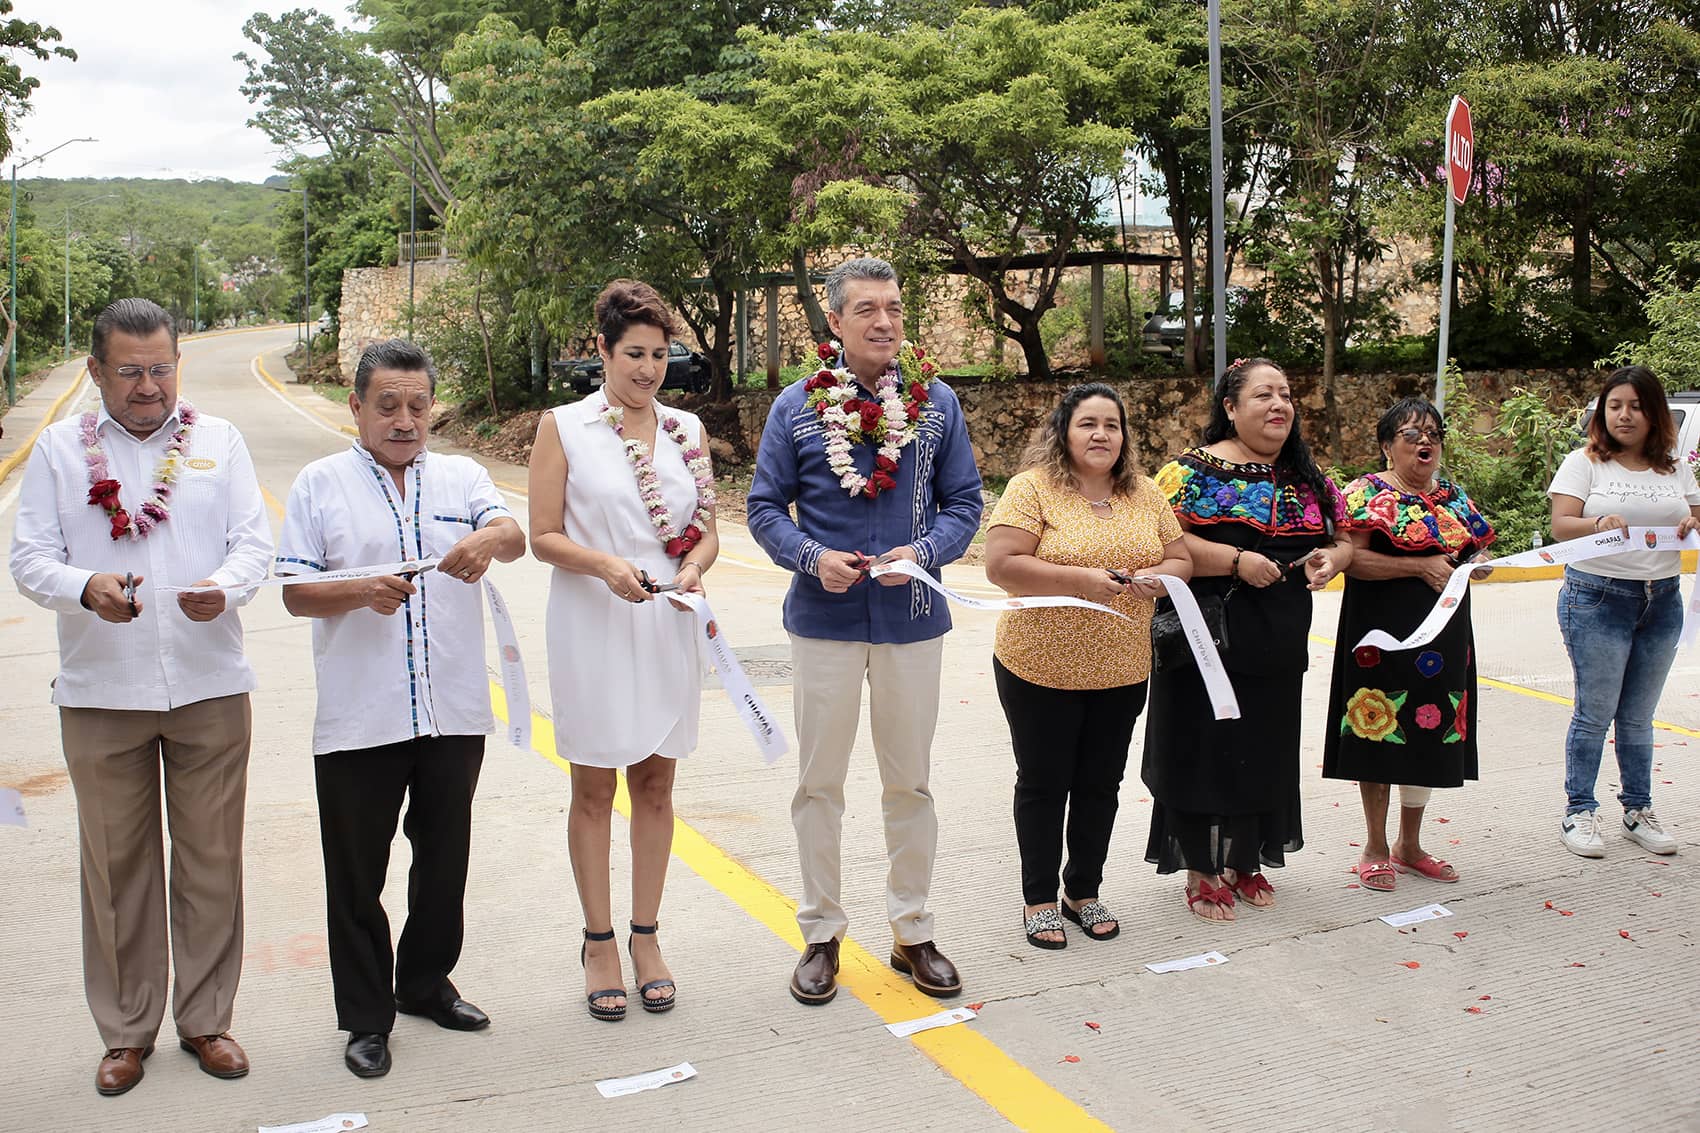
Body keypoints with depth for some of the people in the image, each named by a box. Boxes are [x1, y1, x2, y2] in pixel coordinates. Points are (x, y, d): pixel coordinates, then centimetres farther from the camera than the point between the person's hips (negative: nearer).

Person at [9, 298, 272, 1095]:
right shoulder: (61, 448, 6)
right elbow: (30, 557, 0)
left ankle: (206, 1018, 22)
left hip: (210, 685, 1)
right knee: (116, 864, 7)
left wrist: (224, 588, -20)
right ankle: (126, 1031, 22)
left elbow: (254, 541, 2)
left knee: (212, 859, 7)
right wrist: (85, 589, -21)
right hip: (101, 692, 0)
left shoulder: (219, 440, 8)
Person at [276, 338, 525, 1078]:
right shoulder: (321, 484, 4)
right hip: (359, 718, -2)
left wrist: (490, 539, -31)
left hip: (454, 710, 2)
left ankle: (426, 983, 34)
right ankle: (366, 1016, 19)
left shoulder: (462, 477, 9)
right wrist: (362, 593, -20)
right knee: (357, 873, 5)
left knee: (444, 859, 15)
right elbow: (295, 593, -1)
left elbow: (514, 537, -8)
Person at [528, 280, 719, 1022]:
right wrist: (607, 567, -21)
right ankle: (599, 942, 20)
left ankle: (645, 935, 24)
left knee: (655, 785, 10)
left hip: (667, 628, 3)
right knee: (594, 789, 7)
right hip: (591, 628, -3)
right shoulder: (563, 428, -2)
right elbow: (544, 536, -4)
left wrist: (693, 568, -11)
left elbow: (707, 529, 10)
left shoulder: (687, 429, 9)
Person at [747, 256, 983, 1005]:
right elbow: (765, 507, 1)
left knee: (910, 781, 12)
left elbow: (964, 502, 5)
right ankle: (821, 934, 23)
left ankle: (913, 931, 26)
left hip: (912, 619, 1)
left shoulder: (937, 403, 2)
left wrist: (925, 552, -15)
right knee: (819, 782, 8)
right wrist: (813, 557, -17)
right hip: (825, 620, -1)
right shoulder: (797, 407, -1)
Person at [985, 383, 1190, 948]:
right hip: (1041, 668, -4)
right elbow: (1001, 565, -18)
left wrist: (1157, 577, -13)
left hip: (1121, 670, 5)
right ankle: (1039, 899, 22)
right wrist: (1079, 579, -26)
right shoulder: (1033, 488, -10)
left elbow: (1181, 559, 10)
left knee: (1100, 784, 14)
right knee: (1044, 784, 8)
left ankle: (1084, 891, 30)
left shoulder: (1145, 495, 6)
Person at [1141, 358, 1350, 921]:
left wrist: (1332, 558, -5)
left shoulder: (1307, 477, 11)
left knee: (1267, 750, 13)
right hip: (1212, 642, -6)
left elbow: (1345, 537, 19)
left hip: (1279, 646, 6)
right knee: (1208, 748, 0)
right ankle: (1202, 870, 14)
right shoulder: (1196, 470, -8)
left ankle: (1245, 860, 29)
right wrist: (1237, 561, -23)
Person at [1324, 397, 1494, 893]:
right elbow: (1352, 559, -17)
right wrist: (1421, 566, -22)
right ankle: (1376, 848, 13)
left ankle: (1410, 844, 25)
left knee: (1431, 737, 11)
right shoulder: (1367, 492, -6)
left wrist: (1478, 563, -4)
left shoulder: (1453, 496, 13)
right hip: (1384, 634, -6)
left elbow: (1477, 549, 20)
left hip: (1443, 637, 6)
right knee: (1380, 735, 0)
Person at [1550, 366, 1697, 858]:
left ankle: (1639, 810, 22)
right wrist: (1600, 524, -30)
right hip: (1597, 598, -4)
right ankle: (1578, 813, 8)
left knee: (1638, 716, 11)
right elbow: (1560, 525, -10)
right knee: (1595, 713, -2)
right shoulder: (1584, 463, -1)